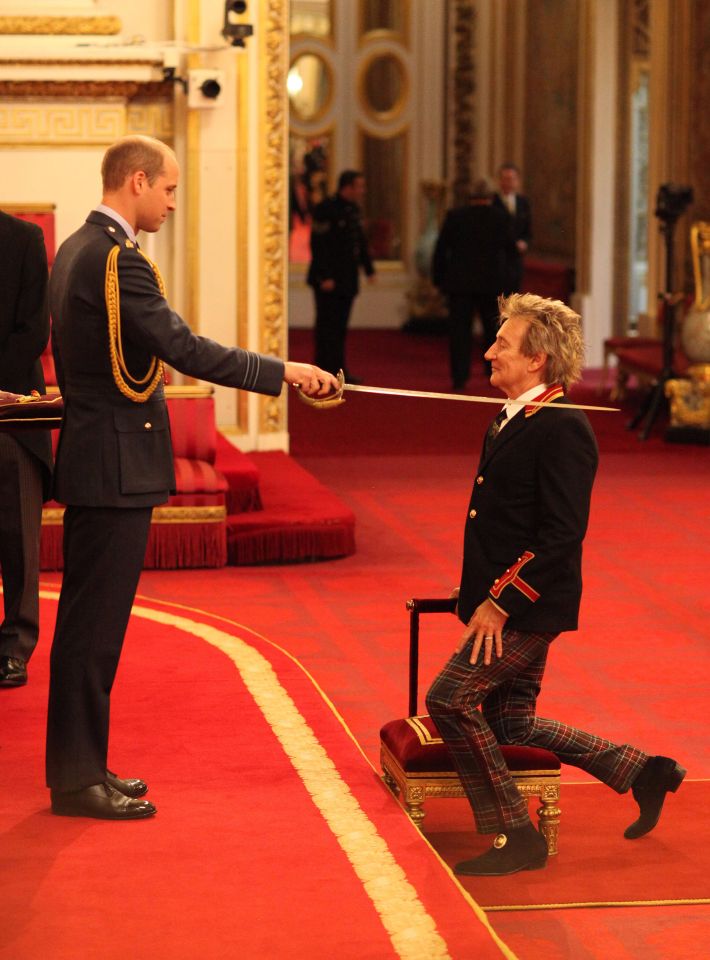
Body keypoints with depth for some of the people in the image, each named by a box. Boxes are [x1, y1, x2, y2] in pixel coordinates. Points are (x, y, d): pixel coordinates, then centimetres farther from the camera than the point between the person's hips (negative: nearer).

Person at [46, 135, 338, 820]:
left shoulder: (76, 250, 14)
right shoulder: (116, 259, -18)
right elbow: (185, 350, -23)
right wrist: (283, 371, -16)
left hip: (93, 457, 10)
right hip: (115, 467, -10)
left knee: (89, 621, 14)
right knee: (93, 623, -5)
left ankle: (80, 765, 21)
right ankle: (76, 779, 0)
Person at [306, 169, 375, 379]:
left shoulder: (353, 210, 12)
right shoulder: (326, 209, -15)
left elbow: (360, 241, 21)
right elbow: (318, 244, -18)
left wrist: (368, 268, 14)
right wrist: (325, 277, -21)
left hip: (347, 280, 8)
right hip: (328, 281, -8)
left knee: (339, 328, 10)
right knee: (328, 327, -5)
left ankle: (338, 372, 15)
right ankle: (327, 372, -3)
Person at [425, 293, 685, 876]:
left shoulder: (563, 429, -18)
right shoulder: (510, 419, 13)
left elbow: (563, 532, -23)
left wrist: (502, 601, -23)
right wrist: (481, 592, 15)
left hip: (528, 608, -10)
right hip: (507, 603, 10)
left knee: (450, 699, -13)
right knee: (512, 724, 14)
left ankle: (514, 836, -4)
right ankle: (642, 771, 24)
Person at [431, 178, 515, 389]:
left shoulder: (454, 216, -4)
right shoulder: (500, 218, -5)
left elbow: (441, 250, -3)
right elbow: (510, 249, 1)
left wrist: (438, 278, 5)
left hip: (459, 283, 0)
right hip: (491, 283, 1)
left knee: (459, 331, 3)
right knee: (492, 329, 14)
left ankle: (459, 377, -2)